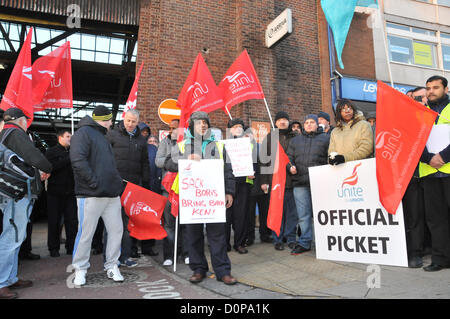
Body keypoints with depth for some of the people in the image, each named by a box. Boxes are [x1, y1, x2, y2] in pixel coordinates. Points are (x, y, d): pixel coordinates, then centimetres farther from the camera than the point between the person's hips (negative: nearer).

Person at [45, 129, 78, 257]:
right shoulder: (51, 152, 3)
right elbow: (51, 167, -14)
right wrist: (69, 159, -16)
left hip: (70, 192, 4)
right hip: (55, 192, -3)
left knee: (72, 221, 1)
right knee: (55, 222, 3)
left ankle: (71, 247, 10)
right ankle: (53, 248, 15)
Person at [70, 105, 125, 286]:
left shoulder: (102, 136, 24)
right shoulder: (83, 133, -5)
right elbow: (78, 161, -18)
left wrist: (117, 184, 15)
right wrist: (94, 182, -19)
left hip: (111, 195, 9)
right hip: (91, 196, -8)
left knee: (116, 230, 7)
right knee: (86, 233, 1)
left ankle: (112, 266, 21)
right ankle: (80, 269, 18)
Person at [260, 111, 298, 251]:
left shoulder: (295, 137, 11)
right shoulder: (269, 138, 7)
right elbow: (264, 160, 4)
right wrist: (264, 180, -1)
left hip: (292, 179, 2)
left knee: (292, 211, 4)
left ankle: (291, 238, 16)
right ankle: (278, 239, 13)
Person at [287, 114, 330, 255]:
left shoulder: (326, 138, 12)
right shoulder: (295, 140, 21)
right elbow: (289, 157, 21)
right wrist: (290, 167, 0)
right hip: (300, 182, 3)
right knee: (303, 215, 3)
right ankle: (304, 243, 11)